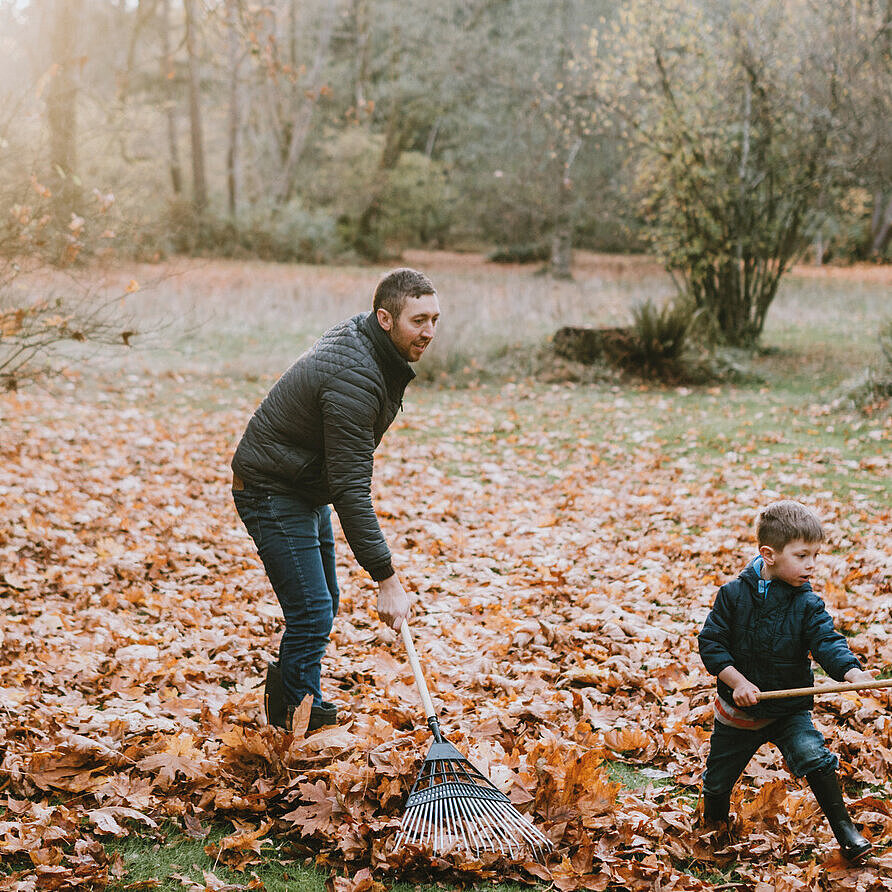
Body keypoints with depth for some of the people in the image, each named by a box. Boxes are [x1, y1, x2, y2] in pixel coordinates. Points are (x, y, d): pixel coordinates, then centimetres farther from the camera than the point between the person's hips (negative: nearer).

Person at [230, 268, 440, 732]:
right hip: (272, 492, -10)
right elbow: (351, 490, -33)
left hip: (307, 489, 10)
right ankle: (294, 726, -1)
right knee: (312, 614, -12)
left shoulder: (358, 336, -2)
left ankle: (286, 686, 36)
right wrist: (387, 580, -32)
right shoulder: (353, 380, -32)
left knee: (323, 606, 19)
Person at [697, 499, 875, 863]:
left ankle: (844, 829, -7)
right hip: (738, 709, 1)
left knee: (814, 757, -25)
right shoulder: (733, 594, -11)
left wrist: (852, 672, -42)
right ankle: (714, 826, 45)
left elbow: (827, 641, -22)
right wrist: (737, 681, -21)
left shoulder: (807, 604, -10)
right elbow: (710, 643, -9)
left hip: (790, 709, 0)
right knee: (718, 780, 13)